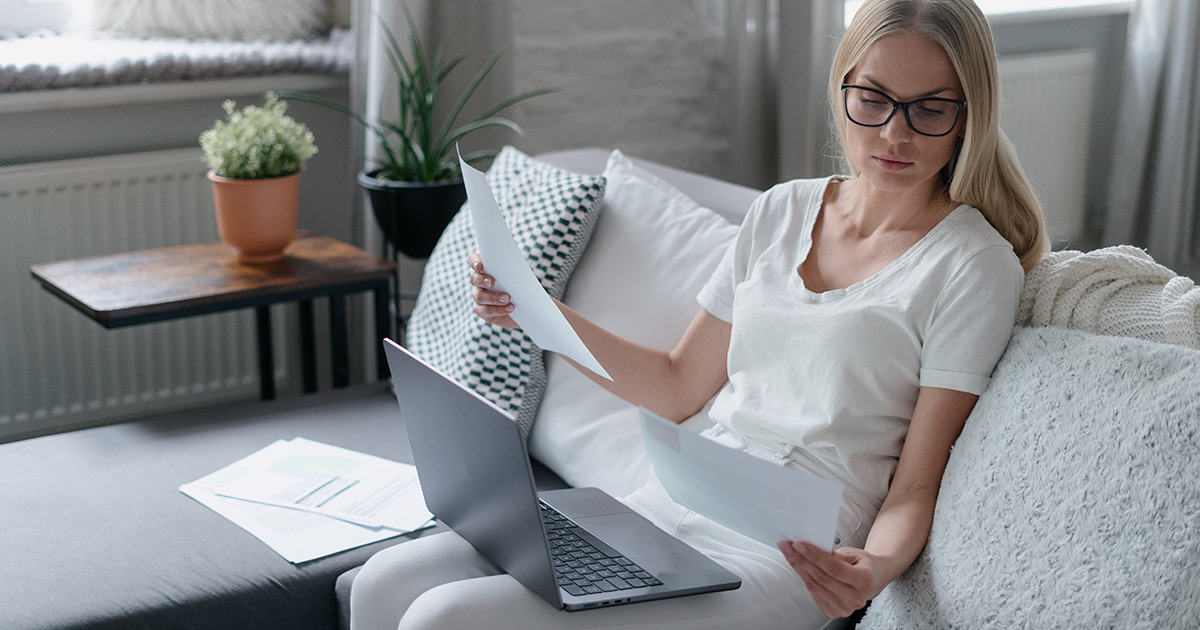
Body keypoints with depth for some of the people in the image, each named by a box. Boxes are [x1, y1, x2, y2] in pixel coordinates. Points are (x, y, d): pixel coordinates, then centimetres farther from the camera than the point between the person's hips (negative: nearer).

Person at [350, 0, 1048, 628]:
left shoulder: (976, 265, -5)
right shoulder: (784, 211, 12)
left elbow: (915, 489, -6)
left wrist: (879, 566, -28)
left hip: (792, 556, -6)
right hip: (668, 503, 6)